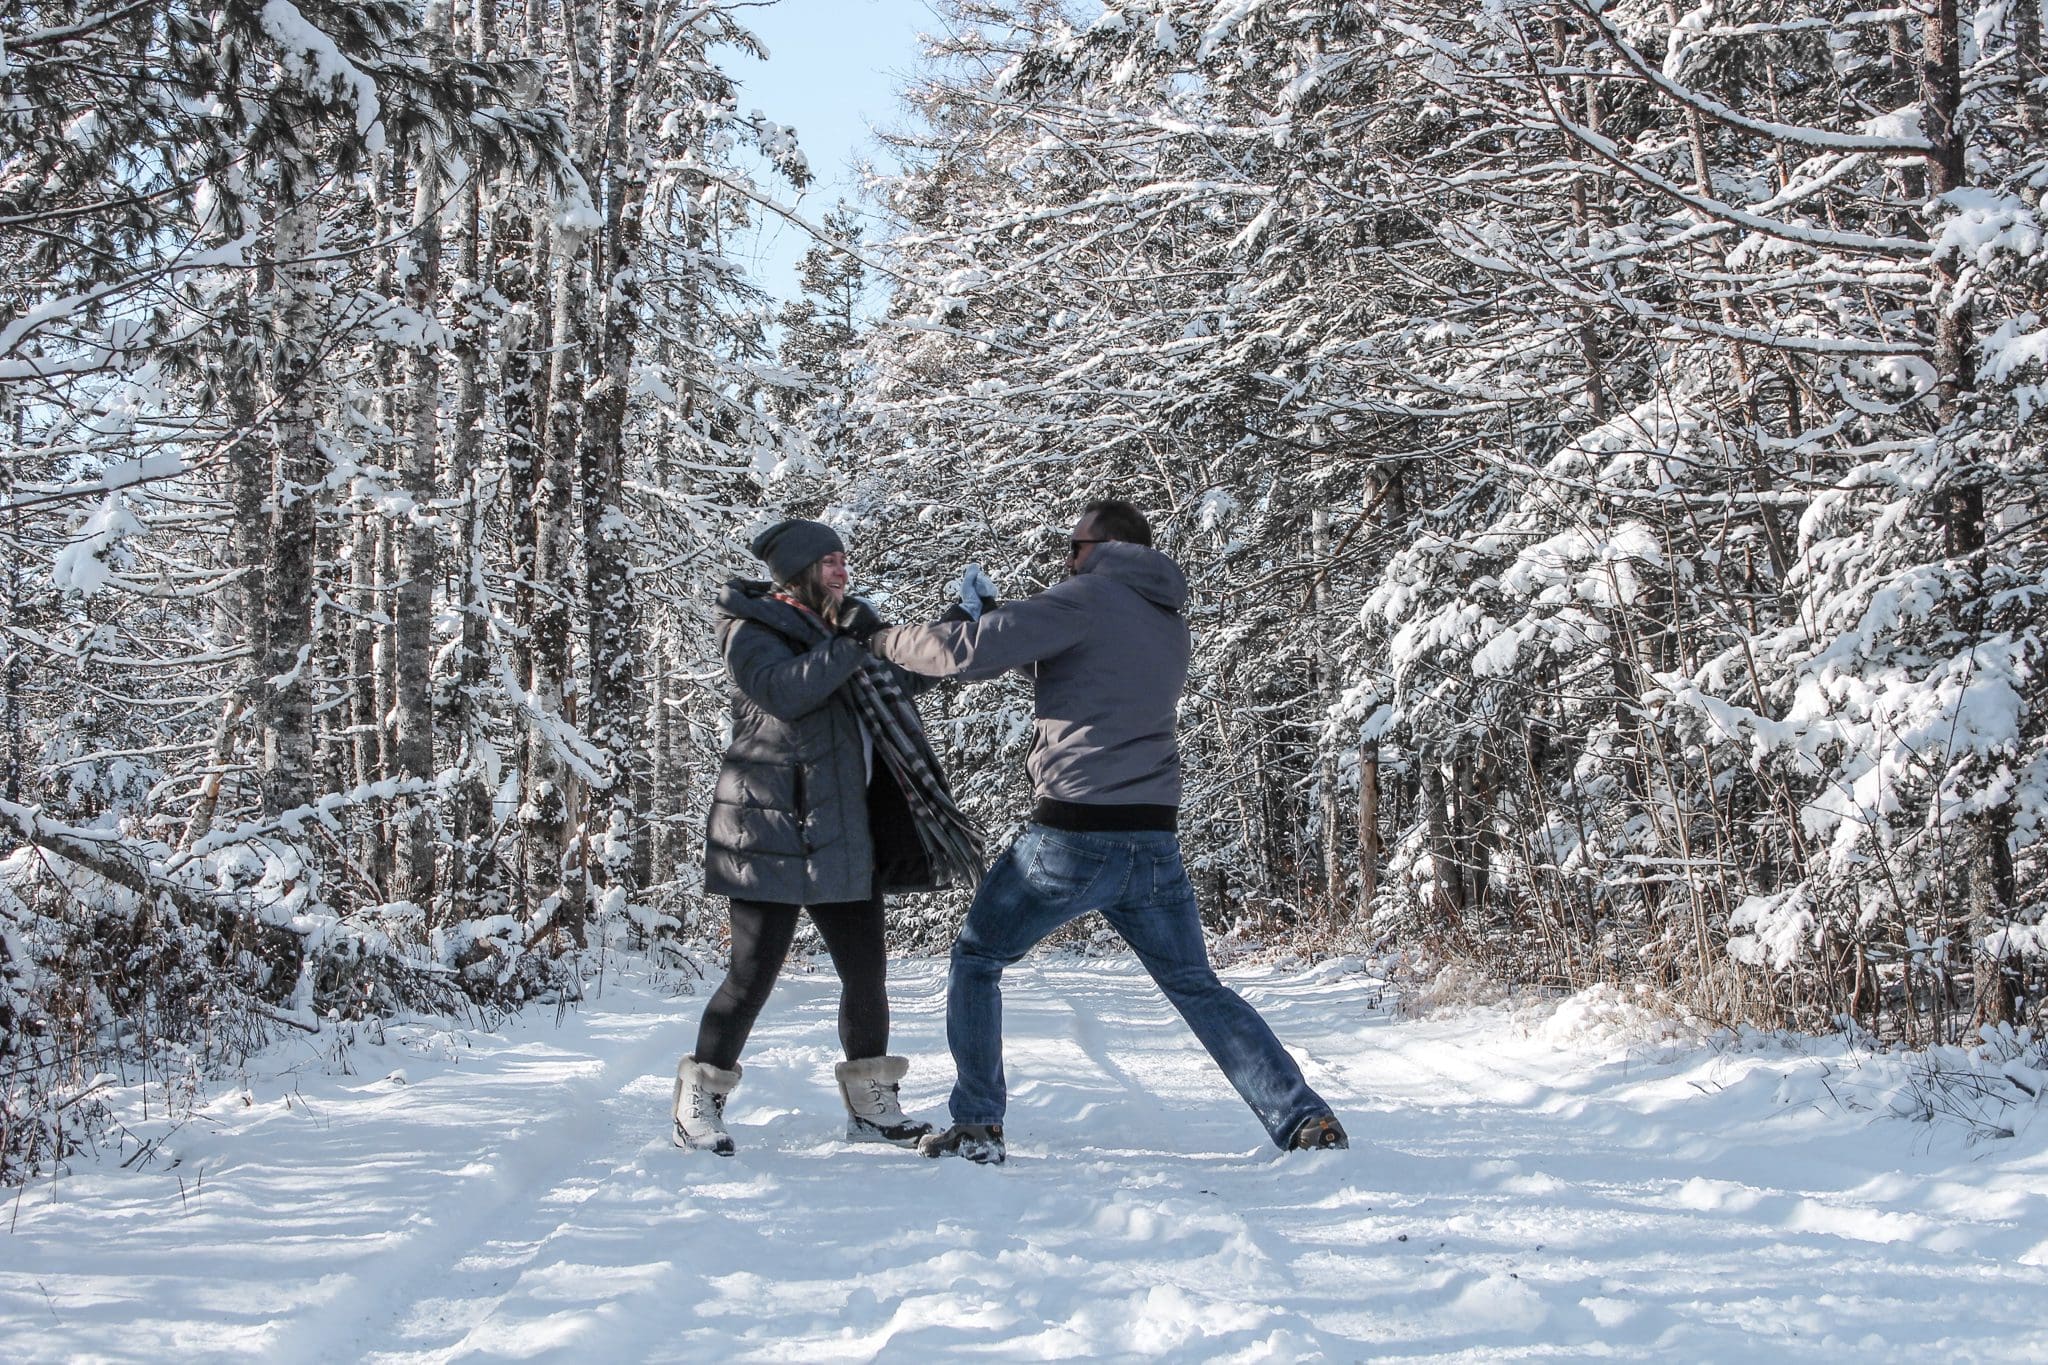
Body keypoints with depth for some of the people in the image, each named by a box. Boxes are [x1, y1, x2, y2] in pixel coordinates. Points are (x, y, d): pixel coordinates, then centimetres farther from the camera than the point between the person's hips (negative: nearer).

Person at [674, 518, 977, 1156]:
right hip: (771, 834, -7)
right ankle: (699, 1103, 5)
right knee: (753, 975, -7)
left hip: (842, 835, 8)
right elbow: (783, 691, -24)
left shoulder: (832, 632, 19)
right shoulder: (755, 631, -5)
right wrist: (849, 646, -26)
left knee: (866, 971, 6)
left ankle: (871, 1104, 16)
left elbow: (902, 682, 23)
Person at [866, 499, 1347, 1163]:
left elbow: (970, 651, -13)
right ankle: (1304, 1119, 2)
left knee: (976, 959, 13)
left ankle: (977, 1126, 9)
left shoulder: (1087, 598, -7)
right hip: (1154, 843, 6)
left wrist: (887, 640, 3)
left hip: (1072, 837, -6)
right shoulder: (1171, 624, 17)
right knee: (1198, 989, 13)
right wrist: (1009, 627, 23)